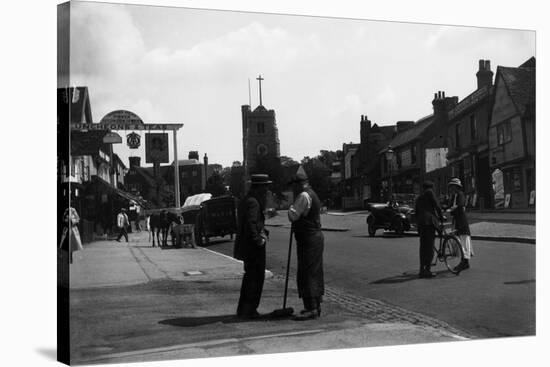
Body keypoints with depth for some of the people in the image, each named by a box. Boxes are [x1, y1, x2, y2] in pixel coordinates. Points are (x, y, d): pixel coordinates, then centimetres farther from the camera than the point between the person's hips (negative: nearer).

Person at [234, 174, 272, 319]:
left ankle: (243, 309, 25)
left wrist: (263, 232, 9)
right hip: (253, 247, -10)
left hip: (245, 245, 10)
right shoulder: (253, 202, -18)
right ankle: (248, 310, 5)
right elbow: (251, 223, -28)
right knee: (256, 277, 0)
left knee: (250, 276, 18)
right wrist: (259, 240, -19)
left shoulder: (245, 201, 14)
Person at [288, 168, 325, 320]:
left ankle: (311, 309, -10)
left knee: (306, 274, -9)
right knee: (315, 272, 14)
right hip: (316, 235, 11)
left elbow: (293, 216, -18)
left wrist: (291, 207, -2)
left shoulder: (304, 196, -15)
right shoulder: (312, 194, 18)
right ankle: (315, 306, 22)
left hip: (308, 239, -11)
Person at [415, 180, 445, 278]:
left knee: (423, 247, 11)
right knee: (430, 246, -7)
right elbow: (436, 205, -2)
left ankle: (422, 270, 12)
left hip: (420, 223, 7)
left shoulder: (418, 198, 26)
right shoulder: (429, 193, 4)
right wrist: (441, 216, 10)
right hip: (429, 221, -7)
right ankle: (427, 270, -11)